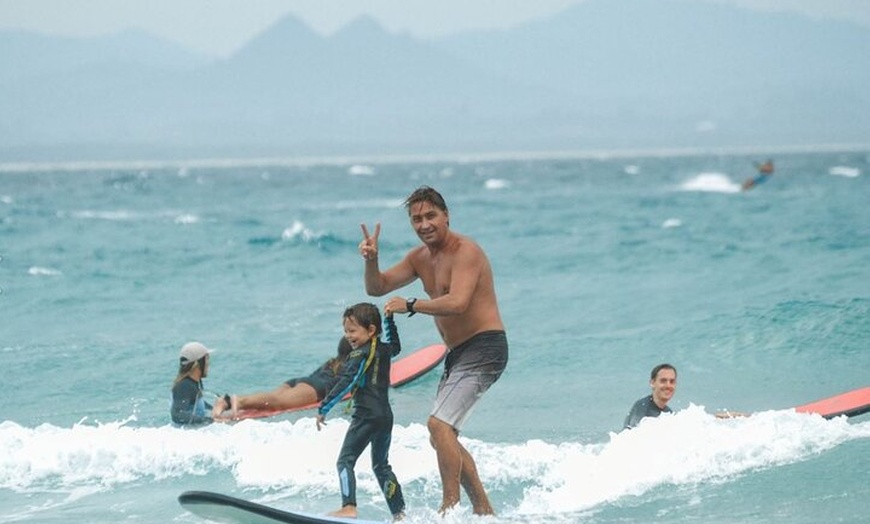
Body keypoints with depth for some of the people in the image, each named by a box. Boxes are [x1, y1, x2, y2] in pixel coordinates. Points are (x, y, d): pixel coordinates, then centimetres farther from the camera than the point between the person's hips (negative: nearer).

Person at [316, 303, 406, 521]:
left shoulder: (359, 355, -10)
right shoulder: (384, 349, 13)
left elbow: (346, 383, -18)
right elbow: (395, 346, 38)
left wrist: (324, 408, -19)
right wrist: (389, 319, 41)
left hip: (366, 416, -8)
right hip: (386, 415, 8)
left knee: (345, 460, -8)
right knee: (381, 466, 18)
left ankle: (349, 507, -23)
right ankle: (400, 513, 17)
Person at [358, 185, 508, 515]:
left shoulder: (465, 252, -16)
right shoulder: (420, 257, 12)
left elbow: (457, 303, -29)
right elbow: (377, 288, 12)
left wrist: (410, 306, -19)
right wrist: (371, 260, -8)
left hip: (484, 349, -10)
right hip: (459, 353, 10)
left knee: (439, 425, -22)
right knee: (441, 437, 14)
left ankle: (450, 507, -17)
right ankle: (483, 509, 23)